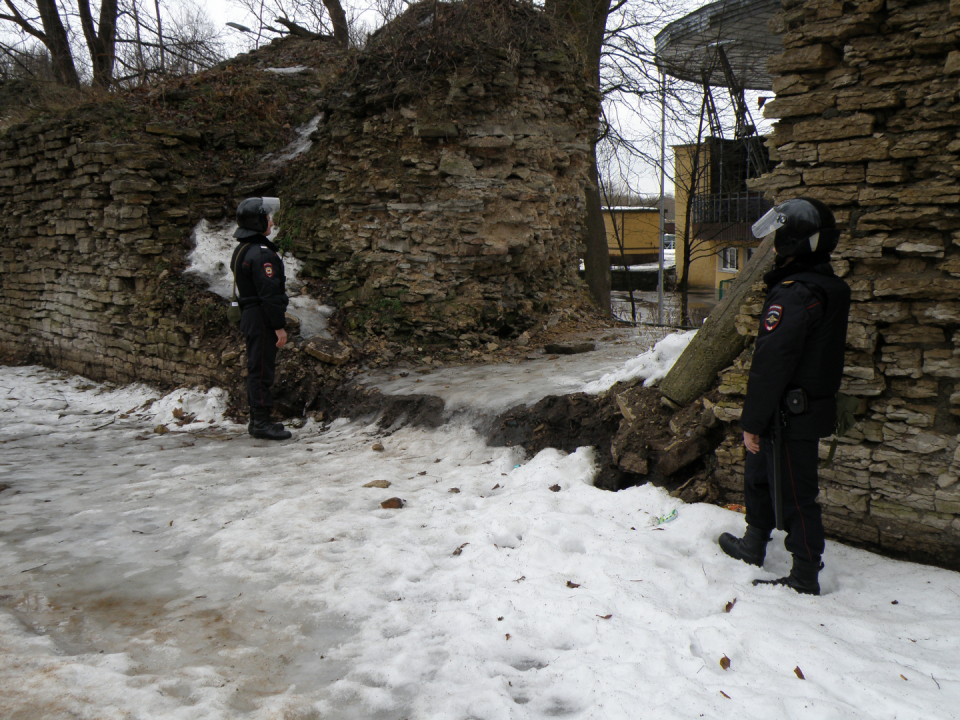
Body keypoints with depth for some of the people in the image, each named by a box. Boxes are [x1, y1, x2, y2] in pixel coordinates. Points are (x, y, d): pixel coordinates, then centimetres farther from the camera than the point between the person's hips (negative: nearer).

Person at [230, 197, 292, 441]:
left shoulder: (242, 250, 16)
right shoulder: (261, 253, -18)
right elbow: (269, 293, -22)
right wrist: (279, 326, -19)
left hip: (250, 317, 10)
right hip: (262, 319, -10)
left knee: (257, 369, 15)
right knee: (262, 370, -6)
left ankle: (257, 420, 23)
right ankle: (261, 422, -2)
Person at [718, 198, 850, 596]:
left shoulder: (794, 294, -23)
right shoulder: (830, 288, 9)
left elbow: (771, 363, -24)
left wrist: (752, 421, -19)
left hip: (790, 416, -10)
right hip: (813, 407, 10)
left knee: (795, 495, 1)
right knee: (758, 475, 25)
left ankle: (805, 578, 13)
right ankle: (753, 544, 41)